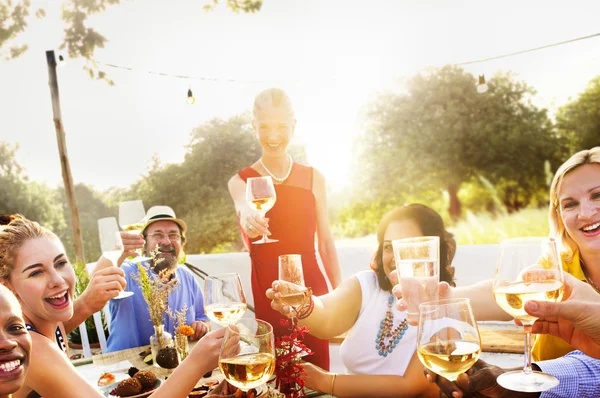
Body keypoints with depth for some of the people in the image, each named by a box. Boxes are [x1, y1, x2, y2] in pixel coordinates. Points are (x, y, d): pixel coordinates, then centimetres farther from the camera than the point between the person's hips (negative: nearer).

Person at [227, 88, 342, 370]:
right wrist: (247, 216, -46)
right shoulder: (241, 180, 1)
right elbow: (244, 206, -23)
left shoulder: (313, 177, 4)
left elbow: (325, 241, 7)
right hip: (267, 294, -1)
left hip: (312, 289, 1)